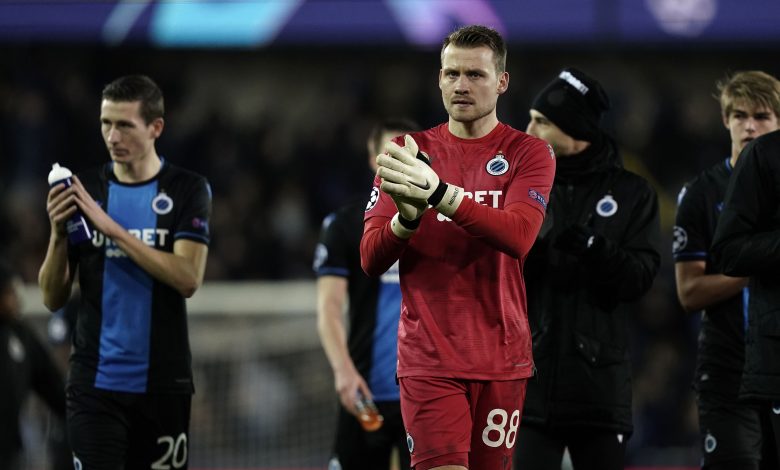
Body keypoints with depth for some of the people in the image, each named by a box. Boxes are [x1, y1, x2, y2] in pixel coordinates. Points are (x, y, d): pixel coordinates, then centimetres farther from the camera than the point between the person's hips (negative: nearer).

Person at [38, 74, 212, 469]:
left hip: (163, 384, -1)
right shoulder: (83, 189, 6)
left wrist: (112, 228, -18)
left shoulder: (189, 190, 0)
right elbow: (53, 299, 5)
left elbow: (188, 279, -14)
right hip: (96, 382, 1)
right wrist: (58, 233, -13)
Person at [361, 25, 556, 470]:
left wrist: (440, 193, -29)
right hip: (428, 359, 0)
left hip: (502, 360, 0)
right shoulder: (409, 151, 7)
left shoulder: (529, 152, 2)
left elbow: (519, 236, -18)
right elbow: (371, 259, 1)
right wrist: (407, 217, -21)